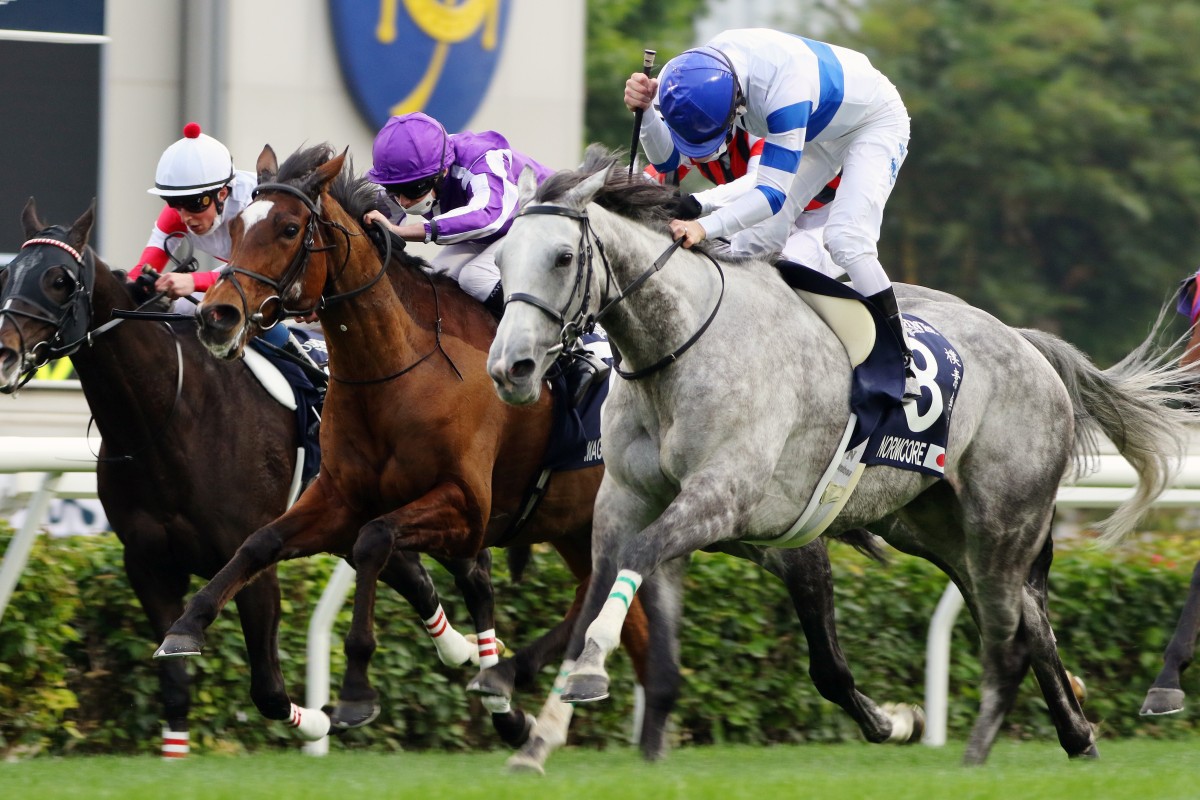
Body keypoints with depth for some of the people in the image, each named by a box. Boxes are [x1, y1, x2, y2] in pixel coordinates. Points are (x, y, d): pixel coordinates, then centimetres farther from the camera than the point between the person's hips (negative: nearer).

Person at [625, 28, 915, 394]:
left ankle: (901, 362, -15)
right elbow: (666, 160, -18)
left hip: (876, 120, -7)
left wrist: (706, 226, -56)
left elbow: (773, 193, -43)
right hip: (820, 129, 8)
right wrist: (645, 110, -37)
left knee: (846, 239, -21)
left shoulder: (783, 89, -45)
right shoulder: (693, 75, -23)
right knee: (764, 234, -3)